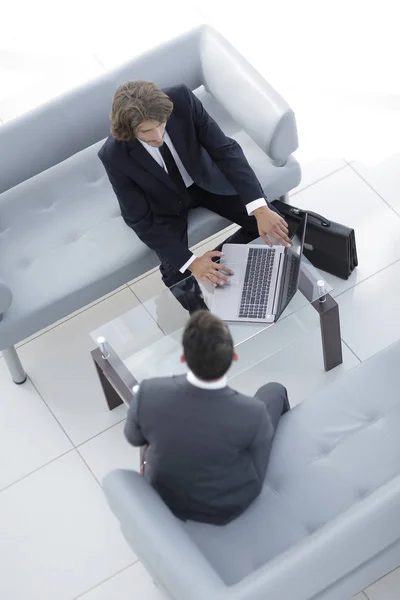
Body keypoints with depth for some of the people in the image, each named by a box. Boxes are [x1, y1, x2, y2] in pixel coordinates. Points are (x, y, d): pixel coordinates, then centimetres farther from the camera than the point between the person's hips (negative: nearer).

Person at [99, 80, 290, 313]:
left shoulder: (182, 99, -32)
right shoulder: (115, 156, -33)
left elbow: (225, 150, -28)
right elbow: (140, 221, -25)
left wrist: (261, 209, -39)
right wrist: (191, 262, -33)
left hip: (204, 176, 2)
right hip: (165, 205, -2)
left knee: (272, 223, -12)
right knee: (178, 273, -22)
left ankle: (218, 257, 16)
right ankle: (202, 312, 13)